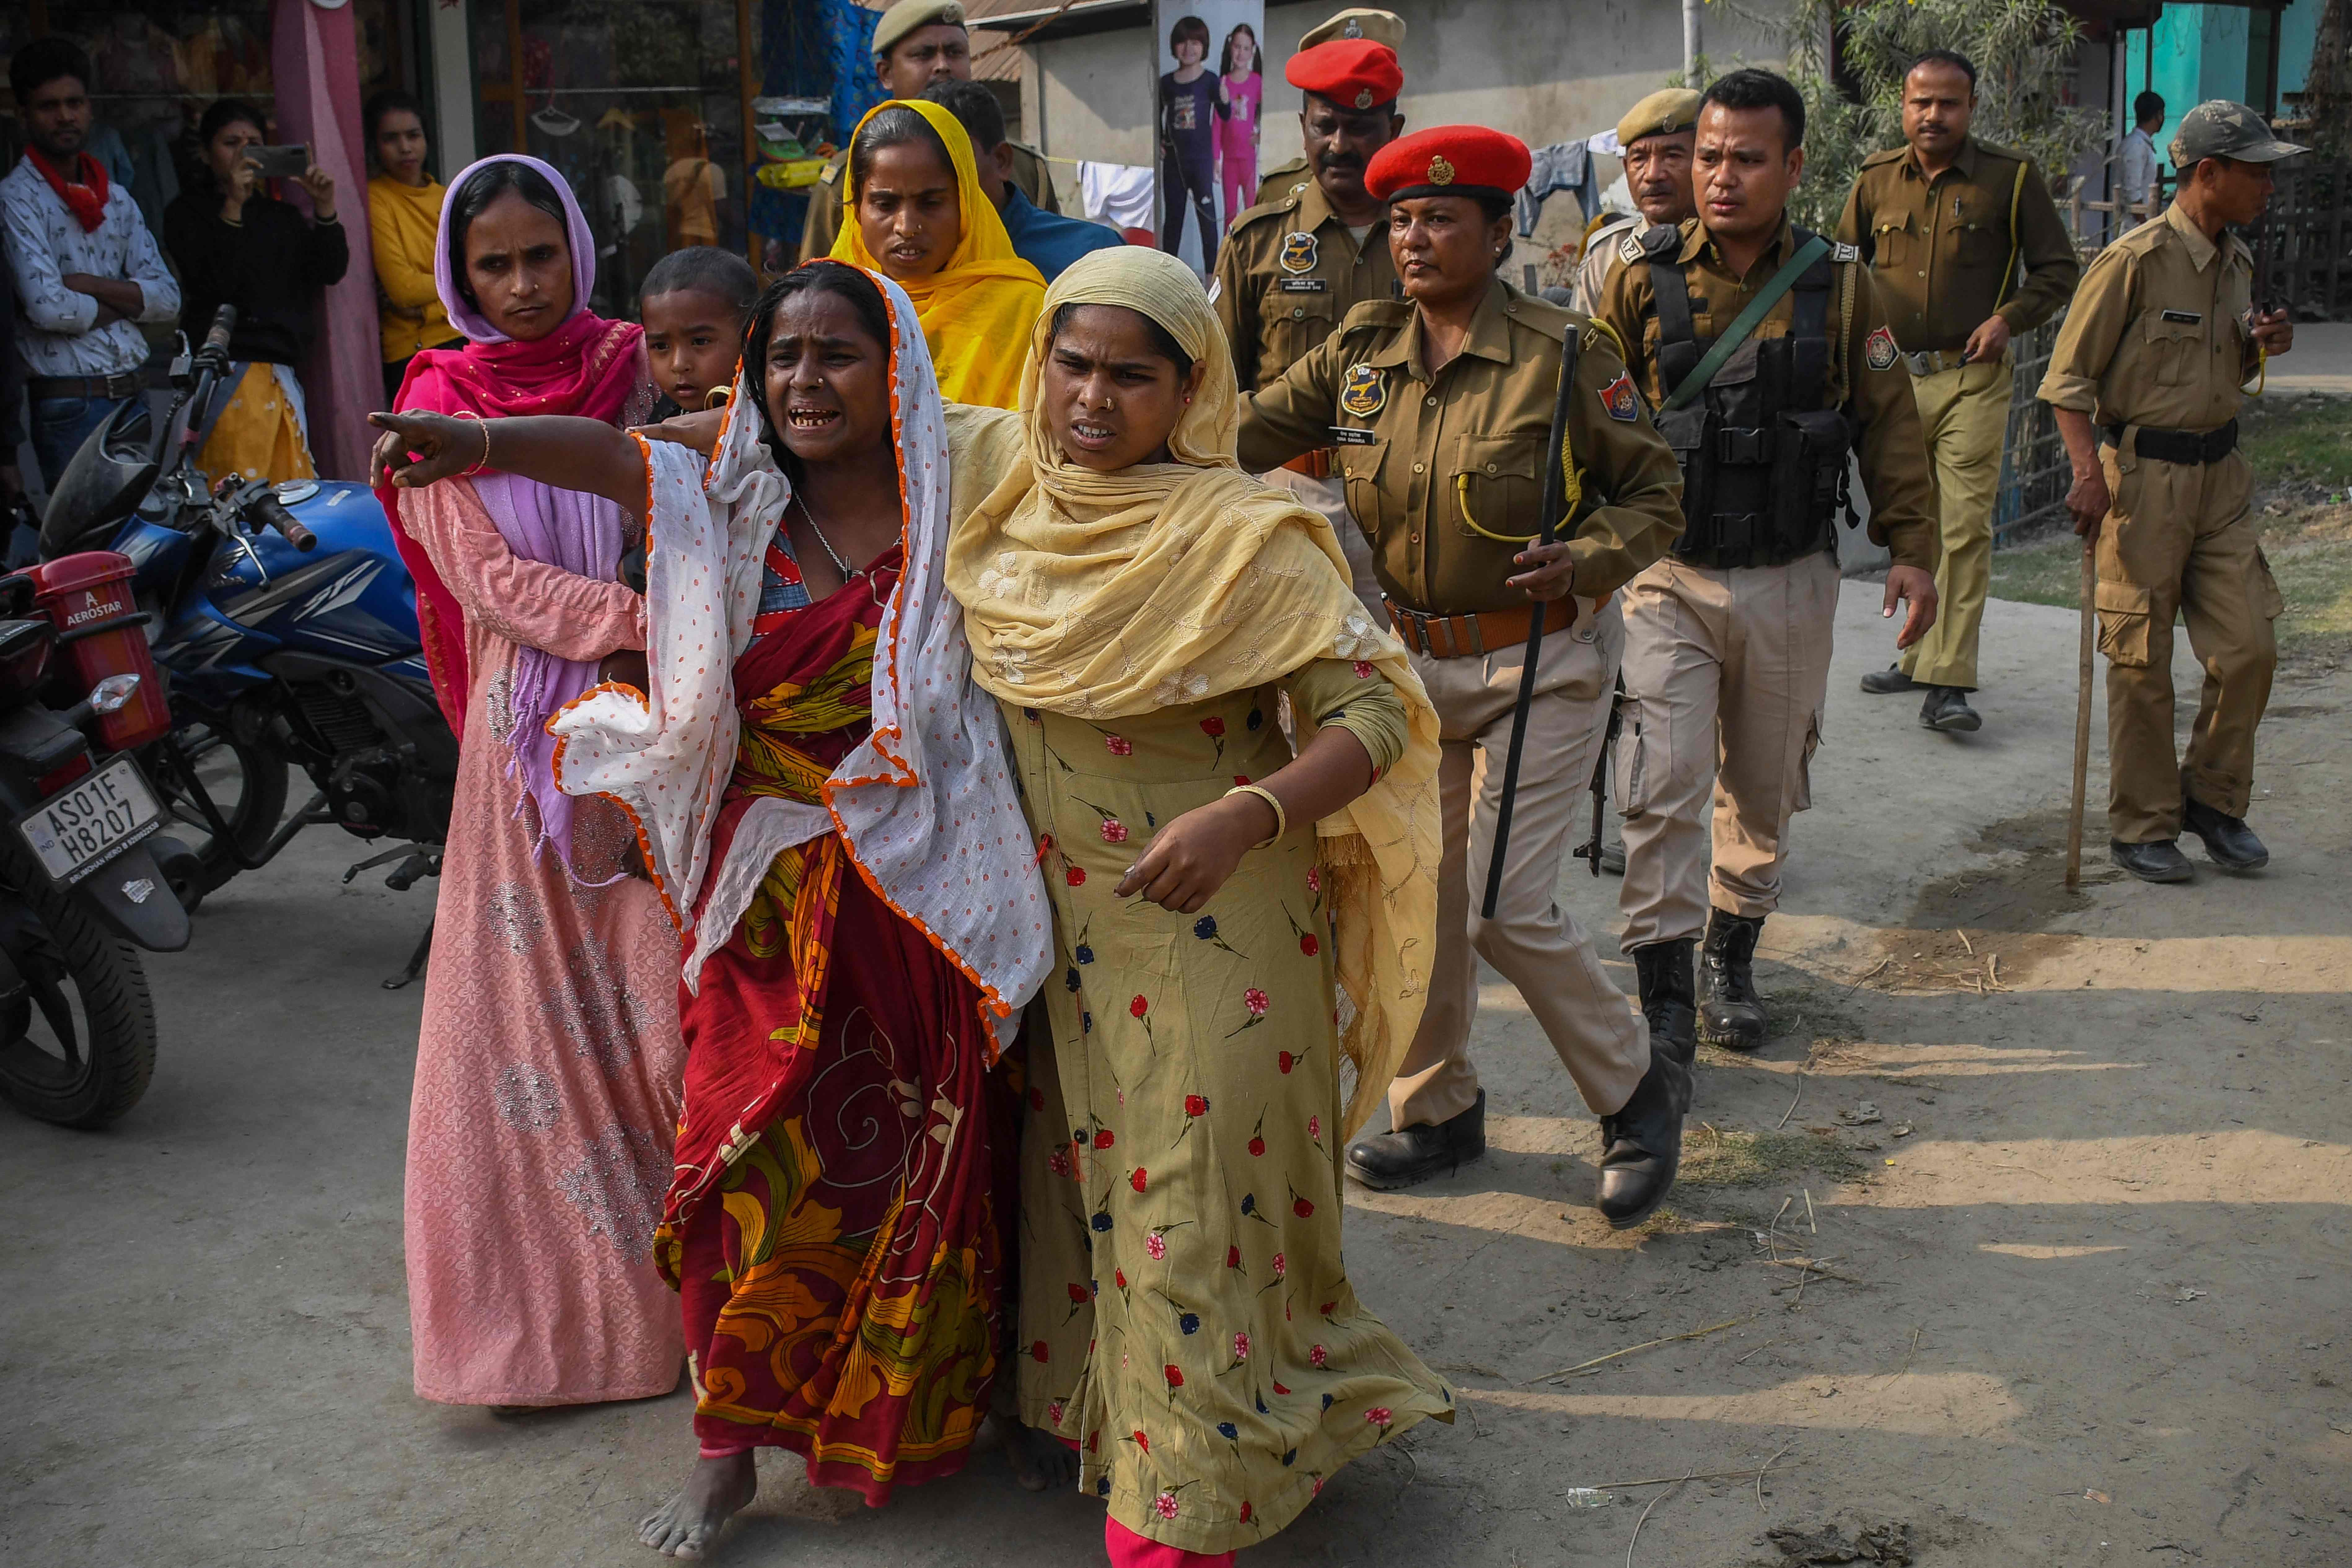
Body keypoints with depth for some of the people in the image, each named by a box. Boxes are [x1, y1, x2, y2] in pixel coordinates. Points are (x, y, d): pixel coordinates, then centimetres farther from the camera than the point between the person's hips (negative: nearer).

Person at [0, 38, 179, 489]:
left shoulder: (116, 197, 15)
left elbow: (168, 298, 6)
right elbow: (49, 309, -17)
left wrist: (91, 285, -8)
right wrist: (121, 303, -1)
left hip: (132, 400, 7)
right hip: (70, 410, -6)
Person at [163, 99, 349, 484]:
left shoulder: (280, 213, 20)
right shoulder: (187, 212, 5)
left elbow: (332, 272, 10)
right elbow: (212, 284, -12)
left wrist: (325, 209, -2)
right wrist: (232, 207, -15)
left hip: (283, 376, 6)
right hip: (232, 375, -6)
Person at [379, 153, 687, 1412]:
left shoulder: (634, 367, 6)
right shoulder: (439, 403, 3)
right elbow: (490, 577, -7)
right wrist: (650, 621, -20)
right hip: (527, 726, 0)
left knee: (669, 988, -5)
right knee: (533, 996, 3)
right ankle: (555, 1292, 16)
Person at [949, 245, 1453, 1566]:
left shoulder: (1245, 539, -17)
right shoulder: (1010, 511, 2)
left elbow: (1373, 714, -19)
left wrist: (1246, 817, -33)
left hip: (1209, 927, -6)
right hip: (1056, 921, 6)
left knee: (1190, 1203, 0)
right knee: (1090, 1181, 17)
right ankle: (1100, 1409, 37)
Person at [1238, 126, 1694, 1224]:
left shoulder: (1562, 354, -10)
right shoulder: (1363, 348, 3)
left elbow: (1654, 493, -4)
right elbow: (1254, 432, 5)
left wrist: (1583, 562, -22)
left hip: (1539, 665, -5)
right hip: (1410, 659, 5)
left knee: (1507, 906, -10)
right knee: (1416, 891, 11)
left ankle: (1638, 1088, 15)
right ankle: (1438, 1110, 32)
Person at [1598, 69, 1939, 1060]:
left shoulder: (1841, 287, 0)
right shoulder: (1643, 282, -3)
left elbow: (1888, 423, 5)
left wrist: (1912, 548, 0)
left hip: (1791, 580, 2)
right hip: (1671, 576, -2)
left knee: (1763, 789, 14)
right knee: (1662, 789, -11)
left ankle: (1731, 958, 33)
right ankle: (1664, 997, -4)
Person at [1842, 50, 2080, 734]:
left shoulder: (2010, 177, -1)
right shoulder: (1877, 179, 7)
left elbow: (2058, 269, 5)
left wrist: (2008, 318, -10)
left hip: (1971, 378, -4)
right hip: (1892, 375, 4)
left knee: (1965, 527, -12)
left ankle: (1947, 684, -14)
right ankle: (1921, 654, 27)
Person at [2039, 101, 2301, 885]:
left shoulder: (2237, 261, 12)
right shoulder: (2136, 260, -12)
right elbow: (2069, 376, -12)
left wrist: (2262, 345, 3)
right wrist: (2089, 471, -22)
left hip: (2220, 471, 7)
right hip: (2143, 473, -7)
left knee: (2249, 647, 4)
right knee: (2142, 662, 0)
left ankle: (2214, 799, 23)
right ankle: (2143, 826, 13)